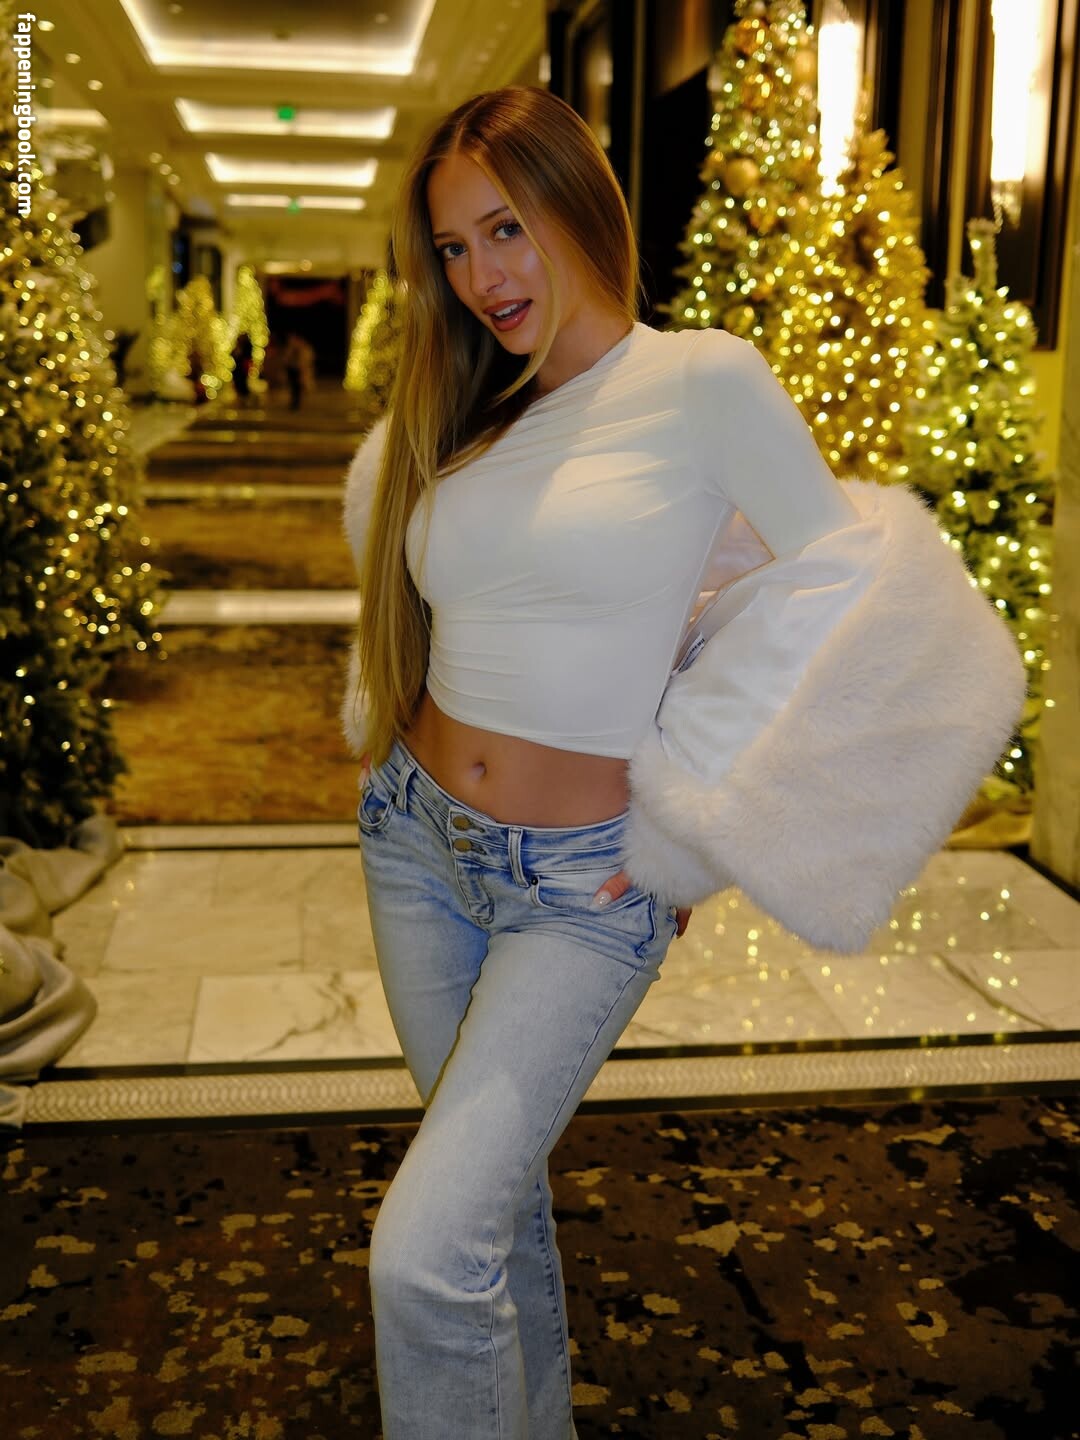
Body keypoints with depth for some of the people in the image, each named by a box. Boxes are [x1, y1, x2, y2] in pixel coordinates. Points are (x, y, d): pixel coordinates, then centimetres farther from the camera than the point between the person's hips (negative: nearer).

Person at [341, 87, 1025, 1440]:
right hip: (414, 843, 6)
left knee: (427, 1254, -13)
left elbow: (842, 595, -9)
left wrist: (689, 829, -8)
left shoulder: (704, 379, -11)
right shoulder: (446, 423, 6)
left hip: (579, 886, -6)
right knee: (498, 1183, 19)